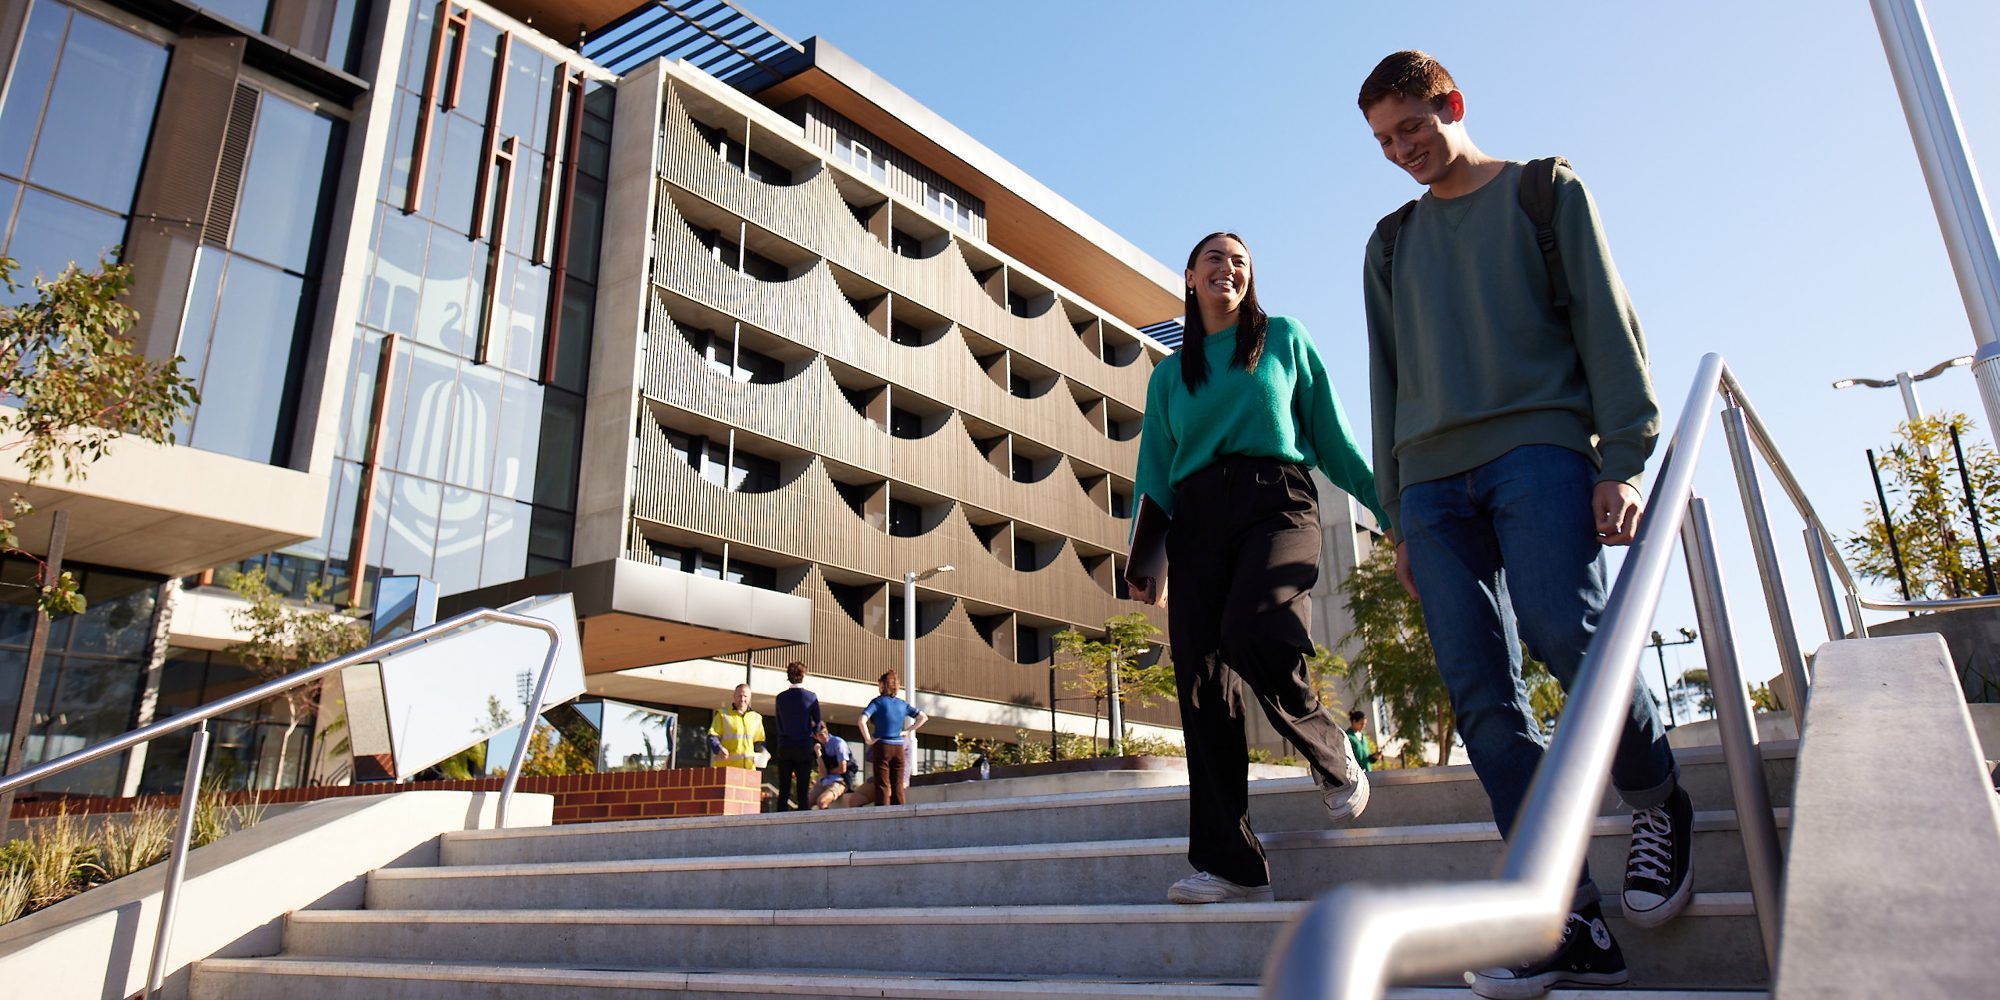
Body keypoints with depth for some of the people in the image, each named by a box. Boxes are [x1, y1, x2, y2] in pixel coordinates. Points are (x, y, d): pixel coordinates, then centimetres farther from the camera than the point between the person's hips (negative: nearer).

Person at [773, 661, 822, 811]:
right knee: (802, 791, 0)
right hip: (804, 748, -2)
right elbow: (817, 725, 4)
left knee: (783, 791, 3)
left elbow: (779, 724, 10)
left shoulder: (781, 697, 3)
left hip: (784, 748, 2)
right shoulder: (811, 697, -3)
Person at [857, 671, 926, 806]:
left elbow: (862, 721, -19)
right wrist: (907, 731, 12)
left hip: (882, 747, -4)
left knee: (882, 786, -2)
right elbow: (923, 717, 12)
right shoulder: (903, 704, 9)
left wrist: (868, 739, -10)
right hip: (899, 748, 4)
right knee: (897, 786, 7)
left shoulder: (878, 702, -5)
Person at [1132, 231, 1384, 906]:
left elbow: (1331, 438, 13)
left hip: (1277, 502, -3)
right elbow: (1154, 473, 19)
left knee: (1255, 629, -31)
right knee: (1203, 683, -9)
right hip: (1196, 517, 3)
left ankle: (1333, 755, -2)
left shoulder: (1285, 339, 16)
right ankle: (1229, 863, -7)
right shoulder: (1169, 374, 22)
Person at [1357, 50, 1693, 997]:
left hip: (1537, 445, -3)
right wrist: (1399, 514, 14)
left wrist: (1622, 460, -7)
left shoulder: (1544, 190, 15)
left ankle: (1657, 801, 7)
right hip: (1432, 473, 4)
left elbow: (1607, 323, 6)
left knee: (1564, 630, -24)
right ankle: (1570, 920, -7)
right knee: (1479, 692, -9)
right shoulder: (1391, 243, 25)